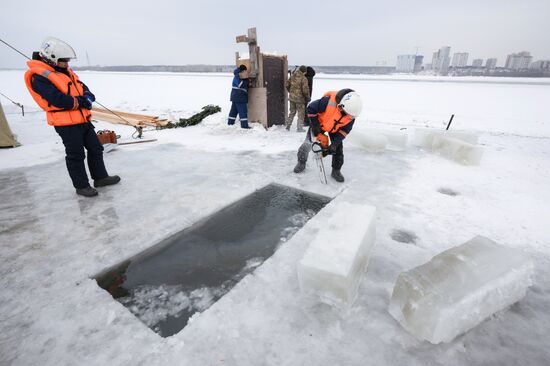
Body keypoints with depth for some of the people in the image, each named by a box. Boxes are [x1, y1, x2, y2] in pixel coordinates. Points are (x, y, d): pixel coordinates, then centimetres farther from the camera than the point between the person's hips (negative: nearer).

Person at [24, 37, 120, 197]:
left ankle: (100, 177, 25)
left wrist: (87, 98, -10)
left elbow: (84, 89, 12)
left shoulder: (66, 72, 14)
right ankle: (81, 185, 12)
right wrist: (80, 102, -11)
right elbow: (58, 100, -23)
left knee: (95, 148, 13)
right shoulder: (39, 77, -12)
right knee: (76, 155, 0)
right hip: (66, 124, -8)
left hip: (83, 120, 8)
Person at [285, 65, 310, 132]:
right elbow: (305, 90, -17)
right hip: (299, 98, -6)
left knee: (292, 112, 19)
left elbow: (286, 84, 10)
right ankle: (299, 128, 9)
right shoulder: (303, 79, -14)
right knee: (301, 113, 7)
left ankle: (288, 126, 18)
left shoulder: (292, 76, 4)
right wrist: (308, 98, -3)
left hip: (291, 97, 6)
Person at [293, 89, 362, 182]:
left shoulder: (351, 113, -27)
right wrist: (315, 127, -25)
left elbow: (345, 130, -17)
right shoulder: (329, 101, -43)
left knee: (338, 147, -3)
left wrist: (335, 143, -24)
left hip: (336, 128, 3)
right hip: (319, 123, -2)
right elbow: (311, 109, -31)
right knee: (308, 142, 2)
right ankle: (301, 163, 25)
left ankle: (336, 171, 12)